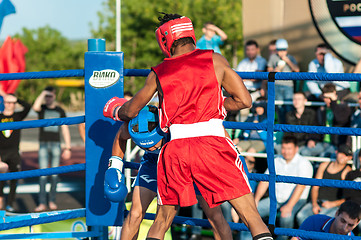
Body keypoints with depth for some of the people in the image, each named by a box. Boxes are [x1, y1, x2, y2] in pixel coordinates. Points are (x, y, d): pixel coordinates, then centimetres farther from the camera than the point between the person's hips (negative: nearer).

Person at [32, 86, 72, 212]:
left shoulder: (60, 111, 6)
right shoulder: (42, 108, 2)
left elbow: (65, 130, 6)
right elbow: (35, 107, -26)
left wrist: (68, 148, 0)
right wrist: (42, 93, -16)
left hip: (56, 145, 1)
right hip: (43, 145, -1)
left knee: (54, 174, 3)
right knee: (43, 174, -7)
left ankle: (52, 200, 14)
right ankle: (42, 203, -7)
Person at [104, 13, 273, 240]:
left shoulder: (158, 73, 14)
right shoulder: (215, 60, 9)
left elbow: (131, 111, 25)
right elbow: (244, 100, 7)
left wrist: (114, 109, 47)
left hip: (175, 147, 2)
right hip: (212, 141, -2)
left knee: (163, 219, 18)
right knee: (250, 213, -2)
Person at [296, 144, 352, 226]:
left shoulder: (347, 172, -1)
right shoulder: (324, 166, 14)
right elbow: (315, 187, 13)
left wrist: (332, 204, -14)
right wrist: (314, 204, -4)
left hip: (335, 205, -5)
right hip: (318, 202, 5)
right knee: (301, 216, -24)